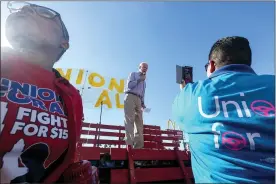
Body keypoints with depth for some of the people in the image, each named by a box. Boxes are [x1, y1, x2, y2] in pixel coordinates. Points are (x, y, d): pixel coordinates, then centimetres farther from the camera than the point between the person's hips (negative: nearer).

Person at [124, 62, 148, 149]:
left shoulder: (144, 81, 31)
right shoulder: (133, 74, 15)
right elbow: (129, 85, -3)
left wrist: (143, 103, 9)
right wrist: (140, 79, 0)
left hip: (138, 99, 6)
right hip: (130, 97, -6)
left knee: (139, 122, -5)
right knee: (130, 119, -15)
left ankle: (138, 145, -7)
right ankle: (129, 143, -19)